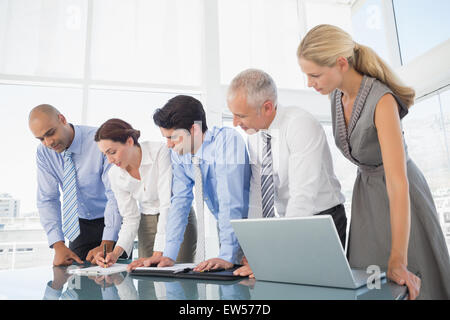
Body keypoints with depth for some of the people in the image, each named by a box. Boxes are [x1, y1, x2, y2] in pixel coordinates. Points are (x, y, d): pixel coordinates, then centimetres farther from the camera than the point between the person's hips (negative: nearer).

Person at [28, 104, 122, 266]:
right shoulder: (43, 152, -7)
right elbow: (47, 200, -7)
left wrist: (107, 245, -32)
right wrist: (58, 245, -19)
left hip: (113, 221, -3)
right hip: (80, 224, 4)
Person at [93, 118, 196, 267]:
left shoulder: (160, 152, -24)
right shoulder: (114, 175, -8)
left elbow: (168, 204, -27)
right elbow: (131, 218, -2)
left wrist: (157, 254, -29)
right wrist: (115, 254, -17)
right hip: (147, 224, 4)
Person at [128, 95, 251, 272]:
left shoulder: (227, 140, -23)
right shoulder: (178, 153, -5)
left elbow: (230, 202, -28)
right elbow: (180, 201, -4)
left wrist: (227, 257, -30)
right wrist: (168, 255, -10)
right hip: (226, 228, 5)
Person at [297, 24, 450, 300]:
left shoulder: (382, 100, -29)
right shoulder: (337, 96, -6)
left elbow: (398, 183, -34)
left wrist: (398, 260, -35)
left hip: (401, 196, -6)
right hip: (365, 193, 6)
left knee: (412, 286, 5)